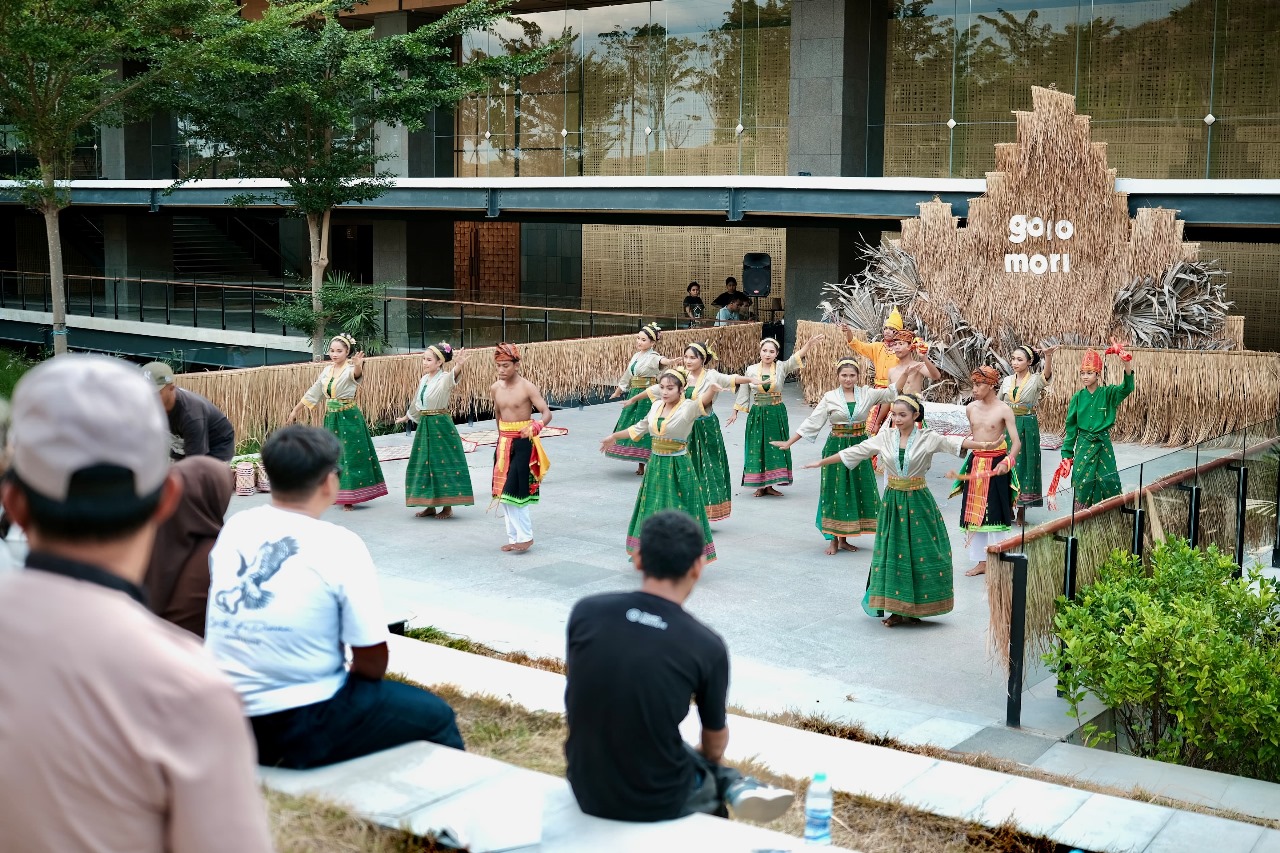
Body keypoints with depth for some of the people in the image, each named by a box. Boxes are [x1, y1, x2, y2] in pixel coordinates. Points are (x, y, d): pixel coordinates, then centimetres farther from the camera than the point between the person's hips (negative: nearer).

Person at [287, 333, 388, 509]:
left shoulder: (350, 369, -12)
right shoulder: (327, 370, 7)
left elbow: (356, 373, -38)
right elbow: (313, 392, 17)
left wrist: (358, 366, -62)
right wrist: (296, 409, 22)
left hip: (349, 418, -7)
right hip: (331, 418, 7)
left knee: (350, 454, -3)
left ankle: (349, 497, 2)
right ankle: (336, 493, 20)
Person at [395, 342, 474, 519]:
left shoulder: (444, 378, -12)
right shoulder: (423, 379, 10)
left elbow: (453, 376, -38)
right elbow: (416, 402, 26)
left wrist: (459, 366, -61)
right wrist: (406, 417, 40)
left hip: (441, 425, -8)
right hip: (425, 425, 8)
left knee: (443, 463, -3)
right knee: (424, 464, 10)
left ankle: (447, 506, 6)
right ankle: (430, 505, 19)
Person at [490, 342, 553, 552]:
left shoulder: (527, 387, -14)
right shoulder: (495, 388, 4)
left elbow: (547, 413, -19)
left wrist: (535, 426, -38)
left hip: (522, 443, -6)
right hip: (503, 443, 6)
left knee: (513, 492, -10)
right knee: (502, 493, 7)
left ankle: (525, 536, 3)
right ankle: (513, 536, 17)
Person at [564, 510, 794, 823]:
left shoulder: (585, 612, -10)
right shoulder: (707, 646, -15)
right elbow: (715, 745, 2)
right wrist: (706, 765, 26)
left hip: (586, 789, 2)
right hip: (658, 802, -1)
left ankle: (730, 785, 18)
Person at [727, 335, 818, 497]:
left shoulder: (781, 368, -3)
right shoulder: (751, 370, -1)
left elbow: (796, 358, -19)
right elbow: (743, 392, 7)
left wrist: (808, 344, -36)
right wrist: (735, 412, 7)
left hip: (777, 414, 0)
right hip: (757, 414, 0)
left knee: (775, 448, 4)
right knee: (757, 448, 1)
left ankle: (769, 485, 13)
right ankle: (759, 486, 9)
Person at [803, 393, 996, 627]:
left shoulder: (927, 439, -5)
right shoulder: (885, 438, 1)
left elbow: (953, 443, -17)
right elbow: (854, 452, 7)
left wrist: (984, 446, -32)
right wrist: (821, 462, 10)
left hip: (918, 501, -2)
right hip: (893, 500, 2)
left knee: (921, 552, 1)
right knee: (892, 552, 3)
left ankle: (913, 608, 14)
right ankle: (897, 609, 12)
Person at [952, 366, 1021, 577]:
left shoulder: (1003, 410, -11)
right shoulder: (970, 408, 5)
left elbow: (1016, 442, -18)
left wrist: (1007, 461, -34)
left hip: (996, 465, -6)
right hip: (975, 463, 6)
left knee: (995, 513, -3)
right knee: (974, 512, 8)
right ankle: (981, 561, 17)